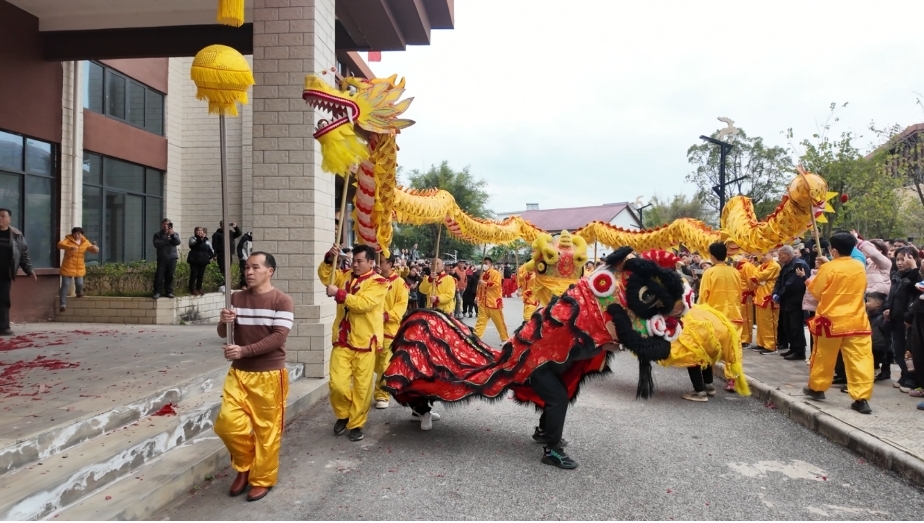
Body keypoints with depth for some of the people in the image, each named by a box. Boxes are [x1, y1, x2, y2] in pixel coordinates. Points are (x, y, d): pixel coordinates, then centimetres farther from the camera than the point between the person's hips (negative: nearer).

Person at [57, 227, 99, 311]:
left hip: (79, 268, 3)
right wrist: (70, 247, -48)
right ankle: (63, 304, 1)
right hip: (67, 268, -2)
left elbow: (93, 250, 4)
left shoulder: (85, 242, 1)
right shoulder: (68, 240, -9)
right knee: (65, 285, -2)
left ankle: (79, 293, 37)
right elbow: (60, 244, -28)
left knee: (79, 283, 1)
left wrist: (95, 248, -23)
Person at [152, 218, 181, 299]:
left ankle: (168, 292, 11)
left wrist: (173, 235, -18)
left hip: (172, 258, 2)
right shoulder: (157, 234, 9)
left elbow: (178, 242, -5)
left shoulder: (175, 234, 14)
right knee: (159, 276, -7)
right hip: (162, 258, -2)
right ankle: (157, 292, -2)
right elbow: (156, 244, -8)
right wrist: (166, 240, -14)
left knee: (170, 276, 4)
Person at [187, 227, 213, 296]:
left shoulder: (206, 240, 15)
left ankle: (199, 289, 16)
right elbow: (193, 244, -20)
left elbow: (210, 249, 18)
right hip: (194, 260, -4)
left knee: (201, 275, 7)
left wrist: (212, 255, 4)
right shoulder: (192, 238, 2)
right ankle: (192, 290, -3)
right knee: (194, 275, -6)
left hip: (203, 260, 4)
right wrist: (200, 239, -33)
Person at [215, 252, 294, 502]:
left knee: (266, 428, 4)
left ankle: (262, 479, 23)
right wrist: (224, 322, -16)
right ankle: (245, 465, 25)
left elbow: (279, 337, -18)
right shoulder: (237, 298, 6)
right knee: (227, 422, -2)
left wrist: (244, 350, -25)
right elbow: (223, 333, 8)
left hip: (269, 374, -4)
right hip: (239, 372, 5)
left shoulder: (282, 301, -10)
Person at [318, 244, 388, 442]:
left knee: (362, 387, 4)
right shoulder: (346, 276, 11)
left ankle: (356, 424, 19)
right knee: (337, 383, 0)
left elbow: (363, 303, -21)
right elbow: (324, 275, 8)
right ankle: (343, 414, 26)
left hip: (365, 342, -4)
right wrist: (330, 258, -9)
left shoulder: (378, 283, -8)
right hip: (342, 340, 4)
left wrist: (339, 293, -21)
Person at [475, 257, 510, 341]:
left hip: (493, 302, -6)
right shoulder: (483, 274, 15)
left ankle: (505, 338, 17)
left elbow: (496, 284, -22)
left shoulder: (495, 273, -9)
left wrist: (485, 283, -24)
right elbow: (480, 287, 24)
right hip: (483, 302, 6)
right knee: (481, 320, 4)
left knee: (499, 321, 4)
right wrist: (478, 296, 15)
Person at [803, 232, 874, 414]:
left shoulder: (828, 268, -11)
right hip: (856, 321, 3)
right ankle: (861, 398, -4)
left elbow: (816, 292, -5)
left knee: (823, 356, 12)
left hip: (831, 321, -3)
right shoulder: (860, 268, 4)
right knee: (859, 358, 1)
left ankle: (816, 388, 27)